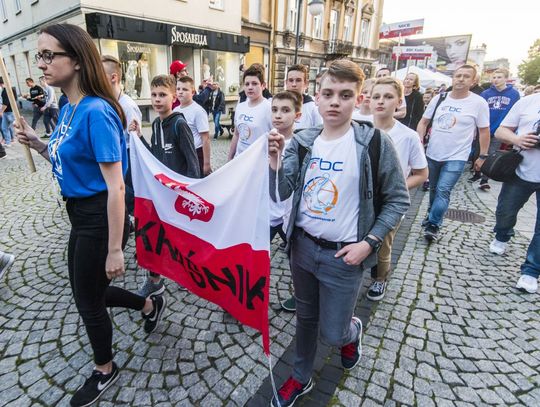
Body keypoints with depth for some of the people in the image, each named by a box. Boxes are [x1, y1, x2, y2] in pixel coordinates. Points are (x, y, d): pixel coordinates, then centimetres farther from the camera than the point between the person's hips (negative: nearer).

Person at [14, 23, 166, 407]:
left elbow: (116, 186, -24)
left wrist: (114, 249, -22)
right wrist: (37, 143, 1)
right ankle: (150, 305, 45)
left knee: (88, 300, 11)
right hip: (81, 214, 9)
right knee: (87, 291, 22)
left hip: (100, 218, -9)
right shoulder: (68, 109, 8)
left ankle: (105, 370, 39)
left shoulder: (95, 112, -21)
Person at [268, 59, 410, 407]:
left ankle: (352, 331, 47)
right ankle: (301, 378, 47)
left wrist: (369, 242, -14)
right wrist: (274, 161, -26)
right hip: (302, 246, 4)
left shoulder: (375, 143, -12)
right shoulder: (302, 142, -2)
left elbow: (398, 200, -5)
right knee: (306, 318, 22)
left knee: (332, 333, 9)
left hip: (343, 256, -3)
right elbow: (280, 194, -9)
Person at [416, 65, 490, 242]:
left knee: (443, 191, -14)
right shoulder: (439, 98, 1)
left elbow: (484, 131, 0)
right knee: (433, 189, 17)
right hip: (432, 154, 4)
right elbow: (423, 122, 7)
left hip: (456, 158, -3)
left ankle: (433, 224, -1)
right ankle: (433, 215, 38)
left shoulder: (478, 103, -6)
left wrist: (483, 156, 0)